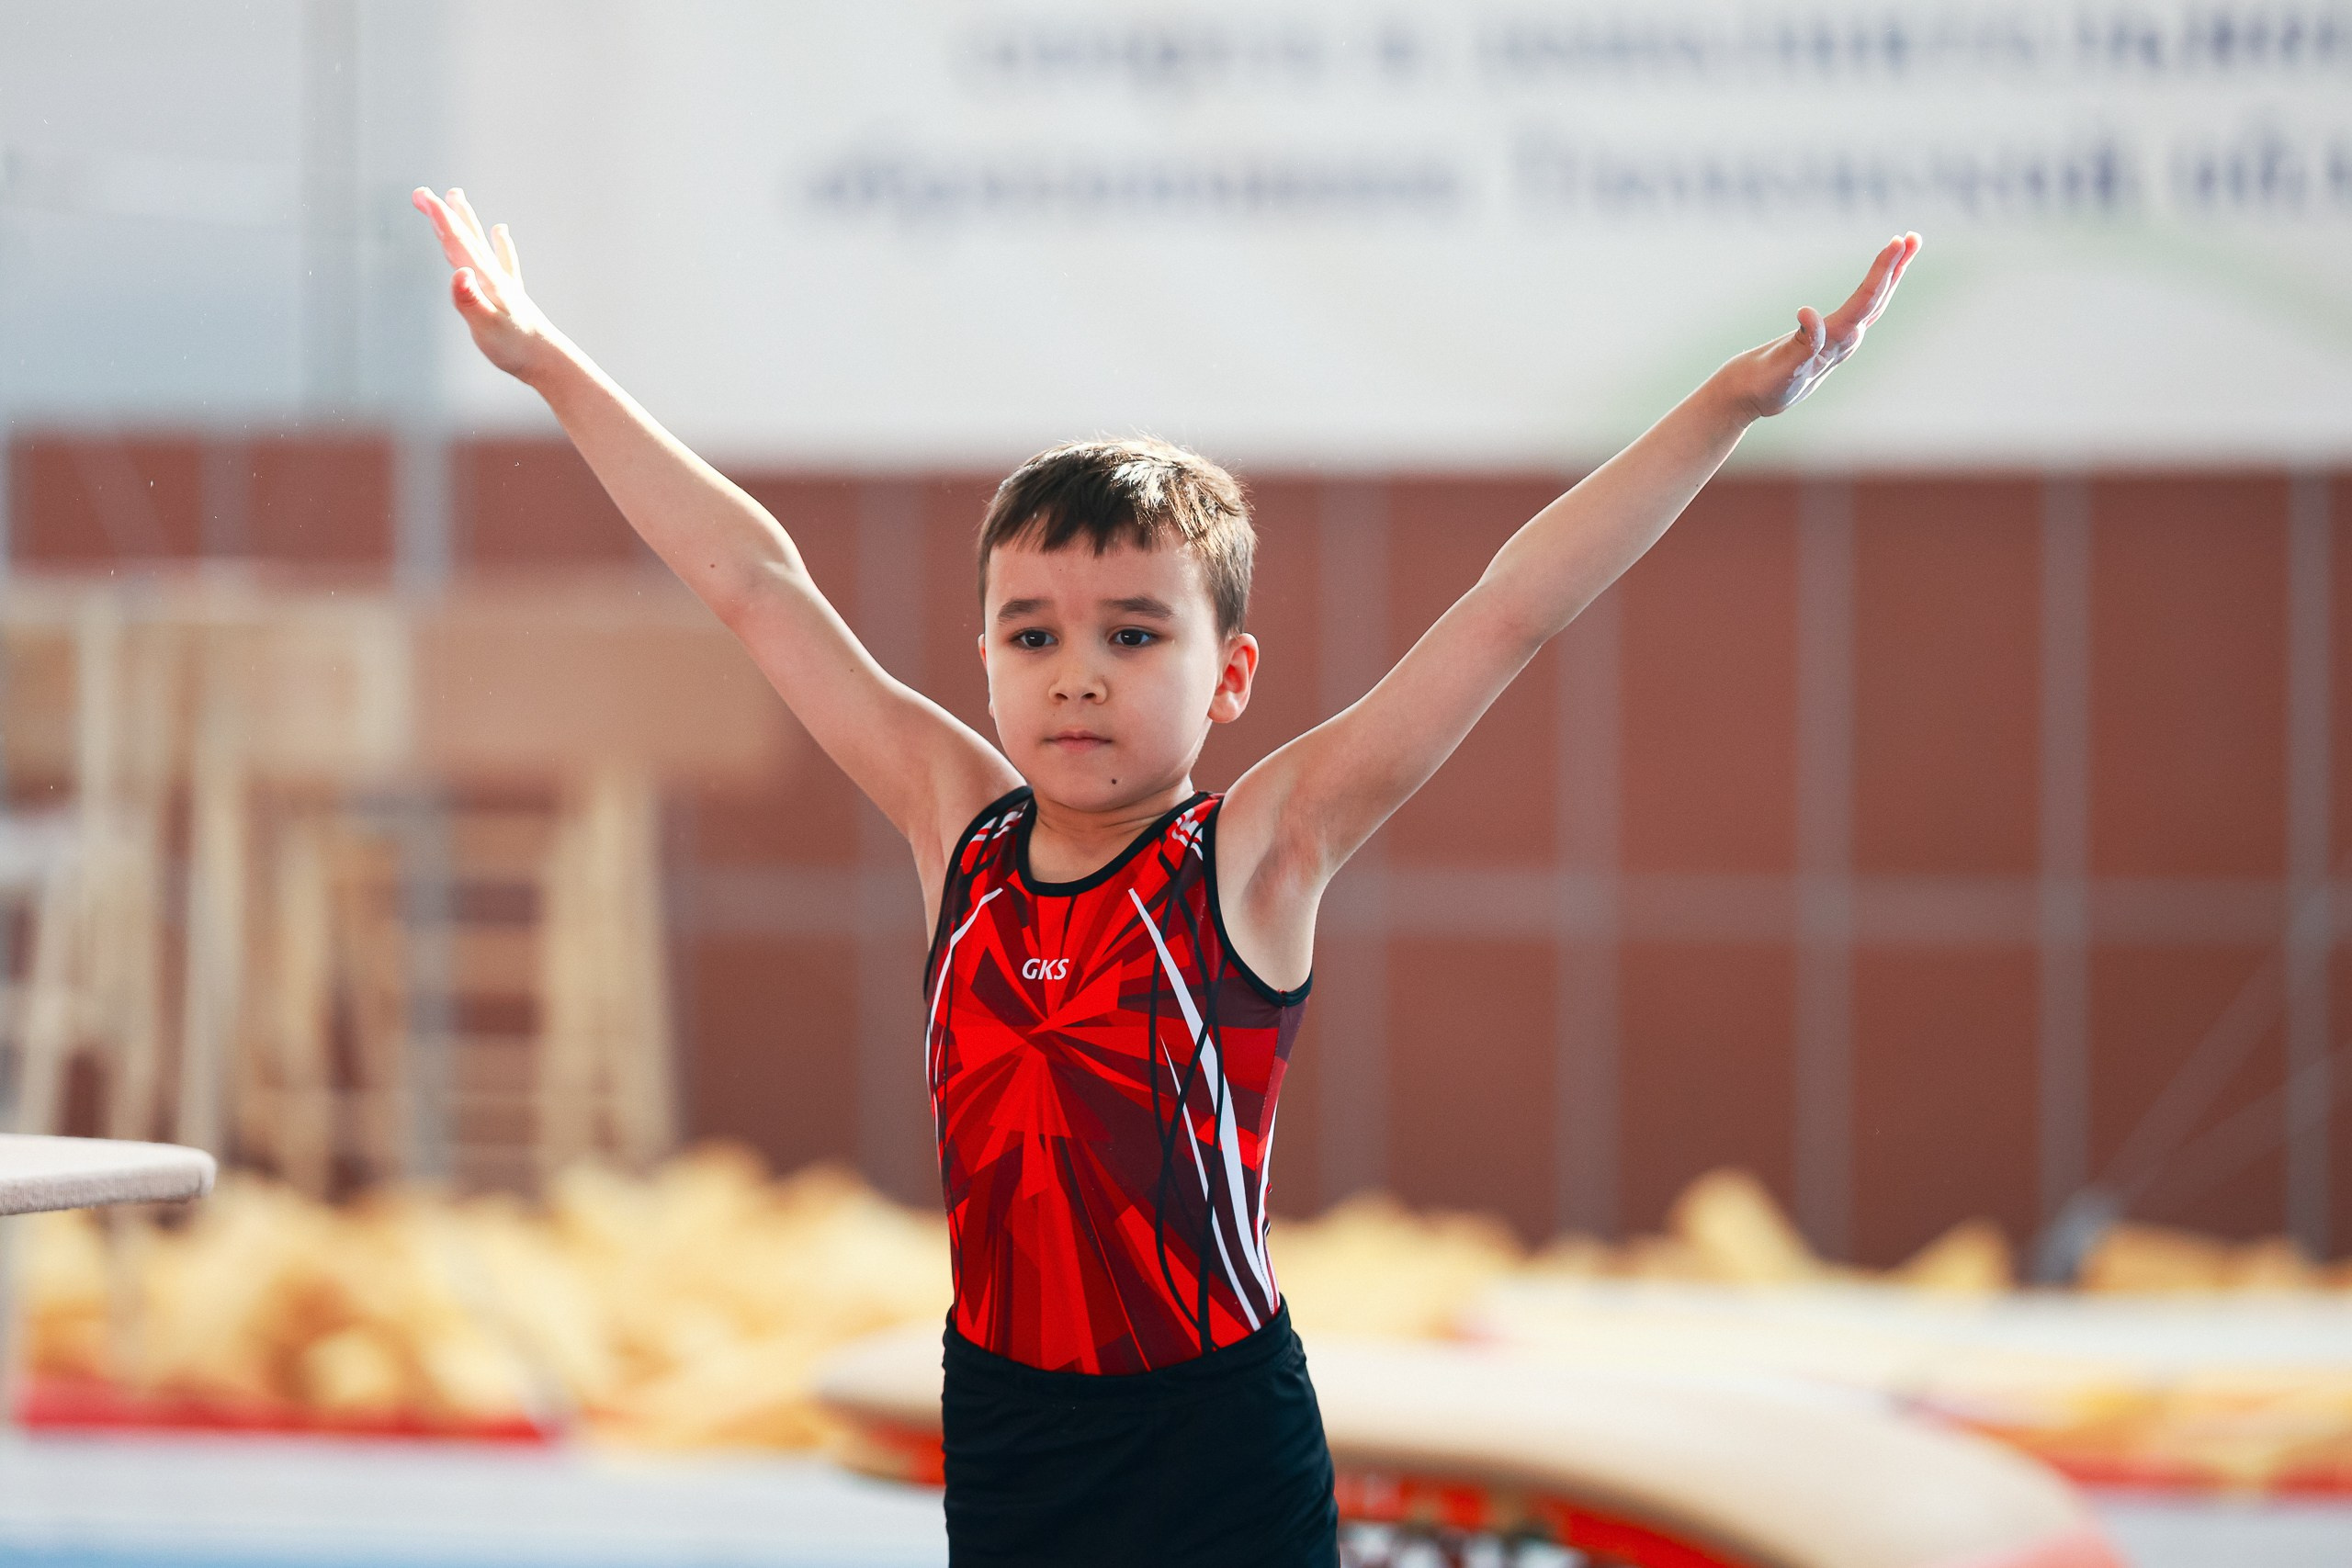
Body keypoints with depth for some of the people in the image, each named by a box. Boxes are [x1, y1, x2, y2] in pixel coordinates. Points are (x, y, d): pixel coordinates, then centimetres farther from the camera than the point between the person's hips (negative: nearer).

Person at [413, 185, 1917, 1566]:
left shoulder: (1257, 855, -8)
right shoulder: (959, 825, 1)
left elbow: (1509, 615, -14)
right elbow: (755, 580, 6)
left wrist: (1737, 402, -19)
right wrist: (551, 362, 11)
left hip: (1216, 1446, -4)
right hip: (1003, 1428, 4)